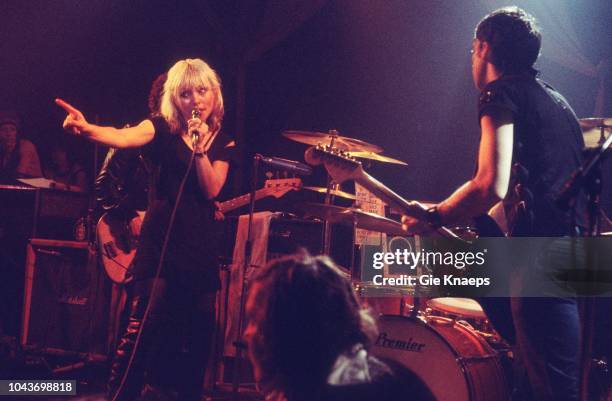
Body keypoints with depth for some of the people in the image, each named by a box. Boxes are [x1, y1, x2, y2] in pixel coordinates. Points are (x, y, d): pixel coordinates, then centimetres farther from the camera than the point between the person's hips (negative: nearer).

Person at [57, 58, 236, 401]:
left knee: (197, 330, 7)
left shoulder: (223, 142, 9)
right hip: (162, 239, -4)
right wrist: (87, 129, -43)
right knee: (146, 321, -14)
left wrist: (199, 148, -16)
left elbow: (211, 189, -3)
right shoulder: (163, 128, -1)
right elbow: (124, 137, -22)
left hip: (202, 245, 4)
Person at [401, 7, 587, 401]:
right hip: (580, 254, 9)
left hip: (543, 260, -9)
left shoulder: (501, 94, -3)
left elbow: (492, 186, -16)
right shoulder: (556, 99, 23)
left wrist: (433, 218, -3)